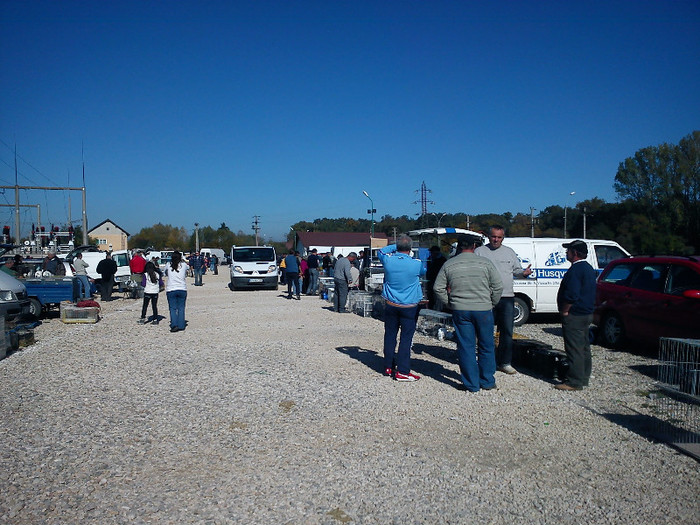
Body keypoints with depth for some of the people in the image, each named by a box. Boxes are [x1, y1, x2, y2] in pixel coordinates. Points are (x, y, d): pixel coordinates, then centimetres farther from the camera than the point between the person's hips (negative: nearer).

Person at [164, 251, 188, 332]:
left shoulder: (168, 266, -2)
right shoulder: (184, 265, -3)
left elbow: (165, 273, 17)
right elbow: (188, 267, 21)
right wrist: (182, 260, 27)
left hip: (171, 290, -1)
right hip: (182, 289, 1)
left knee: (173, 308, 5)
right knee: (181, 308, 9)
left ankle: (174, 325, -7)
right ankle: (181, 326, 11)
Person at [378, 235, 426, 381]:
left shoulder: (388, 260, -8)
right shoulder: (416, 264, -15)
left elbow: (381, 251, 15)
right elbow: (423, 272, 10)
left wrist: (396, 247, 15)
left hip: (391, 305, 3)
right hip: (409, 307, -3)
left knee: (390, 335, 13)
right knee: (406, 337, 1)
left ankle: (388, 367, 23)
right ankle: (402, 371, 1)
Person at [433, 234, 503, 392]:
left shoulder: (449, 265, 2)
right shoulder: (485, 263, -2)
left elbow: (438, 288, 3)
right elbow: (498, 286, -1)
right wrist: (491, 303, 12)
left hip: (460, 311, 1)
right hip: (483, 309, 0)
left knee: (466, 347, 7)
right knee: (486, 346, 13)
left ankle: (472, 384, 12)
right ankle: (487, 381, 23)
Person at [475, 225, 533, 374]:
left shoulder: (509, 252, 14)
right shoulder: (480, 251, 5)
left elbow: (516, 270, 17)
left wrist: (523, 273, -5)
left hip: (507, 297, 2)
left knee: (507, 331, 3)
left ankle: (504, 362, 14)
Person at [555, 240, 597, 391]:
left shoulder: (576, 269, -18)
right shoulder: (589, 268, 15)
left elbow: (571, 295, -26)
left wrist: (564, 311, -14)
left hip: (574, 316, -11)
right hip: (587, 314, 11)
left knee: (574, 349, -6)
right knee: (584, 347, 16)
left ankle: (574, 382, -2)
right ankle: (583, 378, 25)